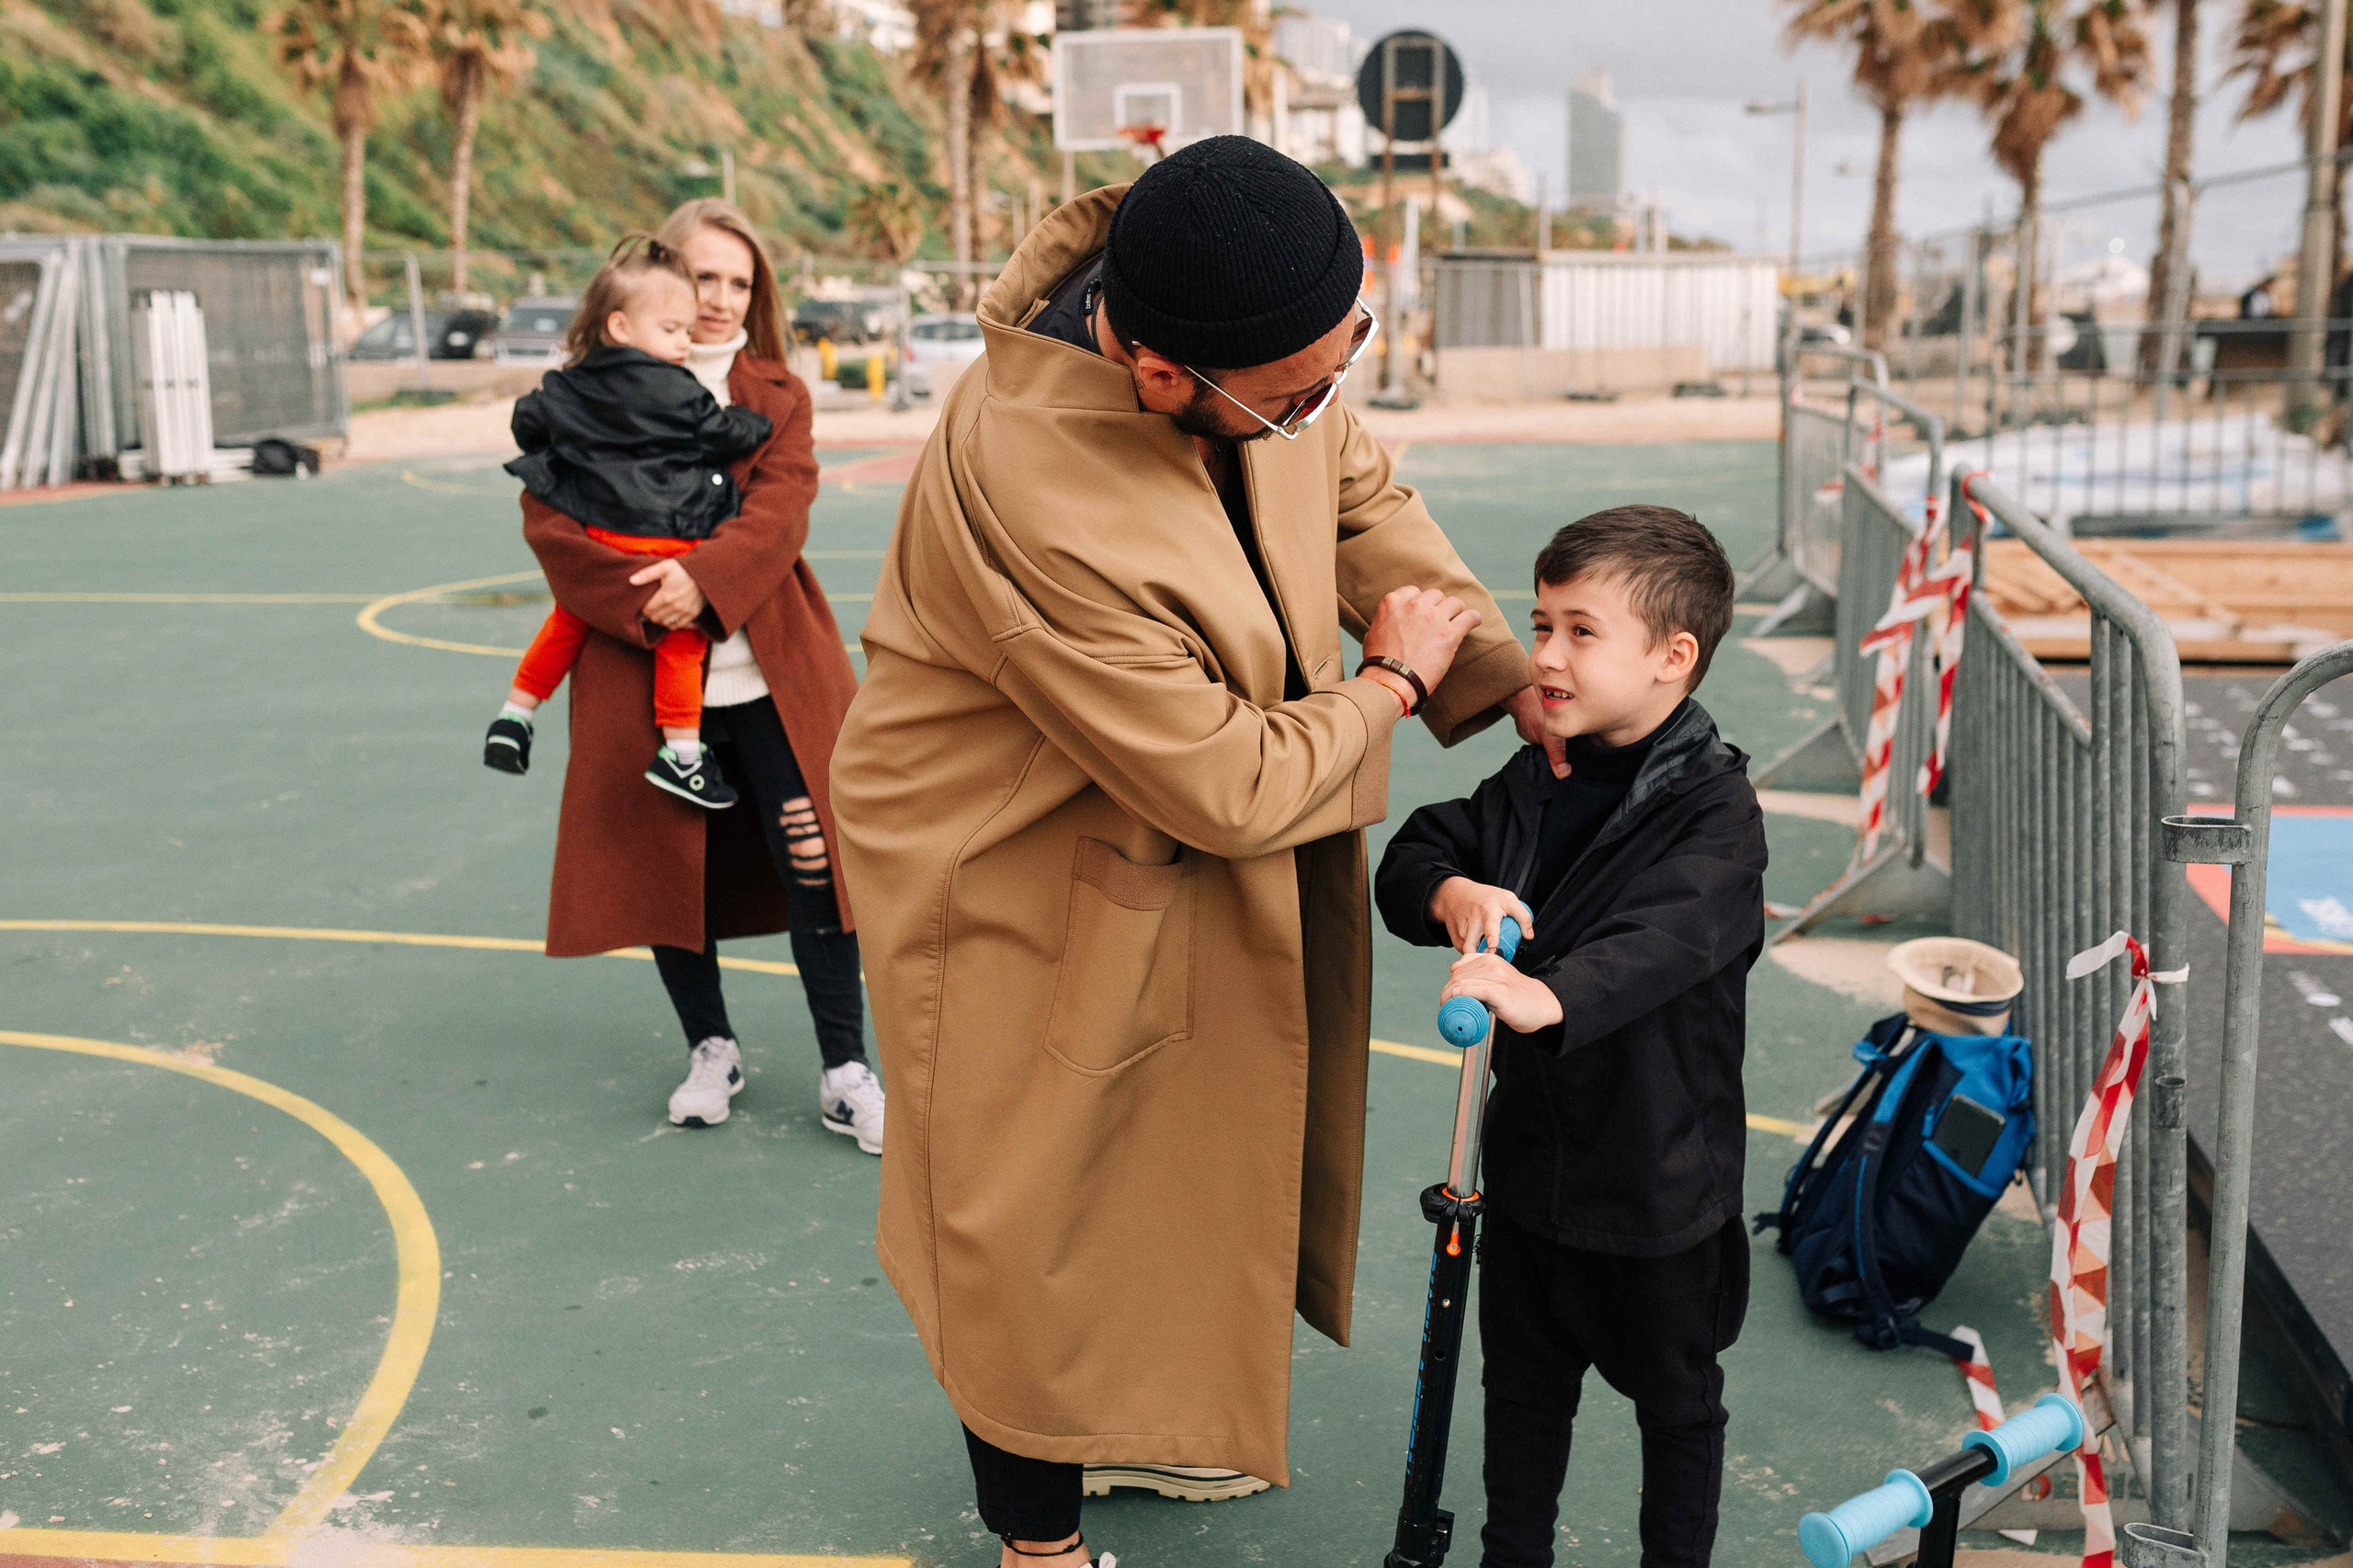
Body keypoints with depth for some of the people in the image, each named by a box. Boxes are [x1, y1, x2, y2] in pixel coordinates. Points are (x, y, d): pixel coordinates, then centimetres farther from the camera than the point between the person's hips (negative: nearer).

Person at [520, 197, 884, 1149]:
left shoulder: (777, 394, 10)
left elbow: (781, 508, -5)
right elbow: (548, 516, -4)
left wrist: (705, 579, -22)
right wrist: (642, 598, -18)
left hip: (770, 672, 0)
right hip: (643, 672, 0)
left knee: (815, 857, -3)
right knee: (665, 861, 8)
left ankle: (847, 1073, 7)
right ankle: (711, 1050, 28)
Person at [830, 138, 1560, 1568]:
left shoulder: (1268, 343, -17)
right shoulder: (1033, 500, -40)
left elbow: (1359, 495, 4)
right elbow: (1227, 786, -30)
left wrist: (1514, 681, -3)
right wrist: (1391, 684, -14)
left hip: (1180, 854, 8)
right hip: (1017, 879, -8)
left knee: (1163, 1155, 26)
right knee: (1034, 1208, 10)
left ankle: (1124, 1418, 53)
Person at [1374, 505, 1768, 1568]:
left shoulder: (1714, 811, -20)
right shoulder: (1531, 783, 1)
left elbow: (1664, 941, -37)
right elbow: (1409, 859, 3)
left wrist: (1546, 995, -54)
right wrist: (1452, 894, -21)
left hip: (1657, 1176, -6)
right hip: (1531, 1150, 6)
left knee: (1674, 1396, 17)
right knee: (1523, 1381, 22)